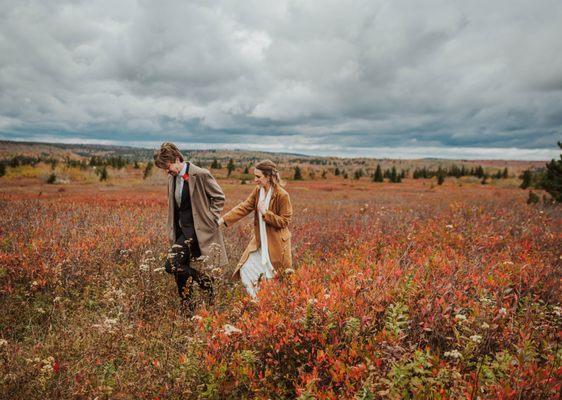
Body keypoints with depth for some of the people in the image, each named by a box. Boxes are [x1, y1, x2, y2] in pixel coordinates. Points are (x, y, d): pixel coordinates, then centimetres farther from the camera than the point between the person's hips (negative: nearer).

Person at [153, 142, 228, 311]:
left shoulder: (201, 175, -14)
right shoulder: (172, 178, 8)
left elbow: (219, 197, -6)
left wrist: (210, 218, -9)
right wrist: (172, 232, 13)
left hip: (198, 229, -7)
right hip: (182, 230, 8)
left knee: (174, 265, -17)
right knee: (184, 267, 10)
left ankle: (206, 283, 0)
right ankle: (188, 308, 23)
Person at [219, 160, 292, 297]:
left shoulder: (282, 195, -17)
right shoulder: (257, 191, 2)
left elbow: (284, 221, -14)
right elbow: (243, 207, -3)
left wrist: (266, 213, -23)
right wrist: (223, 219, -12)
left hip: (276, 245, -6)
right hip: (260, 243, 6)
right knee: (245, 271, 4)